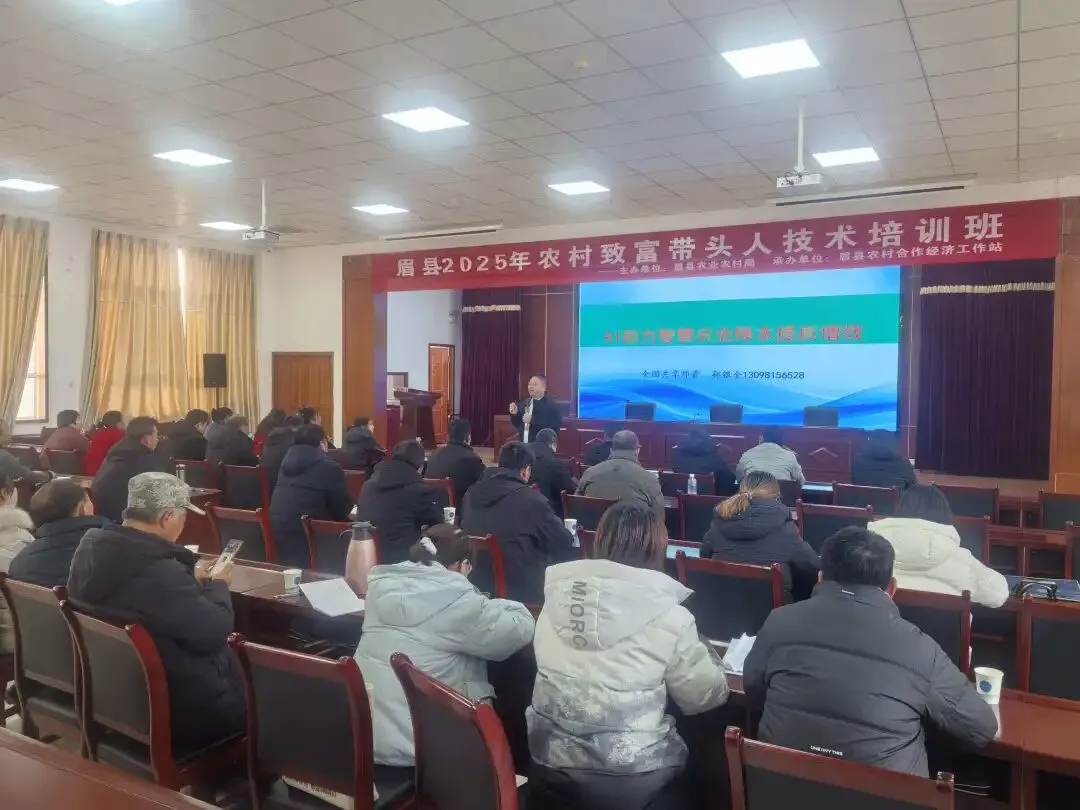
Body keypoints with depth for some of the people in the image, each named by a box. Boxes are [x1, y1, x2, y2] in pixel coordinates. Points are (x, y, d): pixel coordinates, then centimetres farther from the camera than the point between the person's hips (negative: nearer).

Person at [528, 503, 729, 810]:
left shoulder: (558, 594, -5)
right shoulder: (668, 616, -16)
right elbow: (707, 696, -5)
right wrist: (701, 648, 13)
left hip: (550, 766, 4)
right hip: (632, 781, -4)